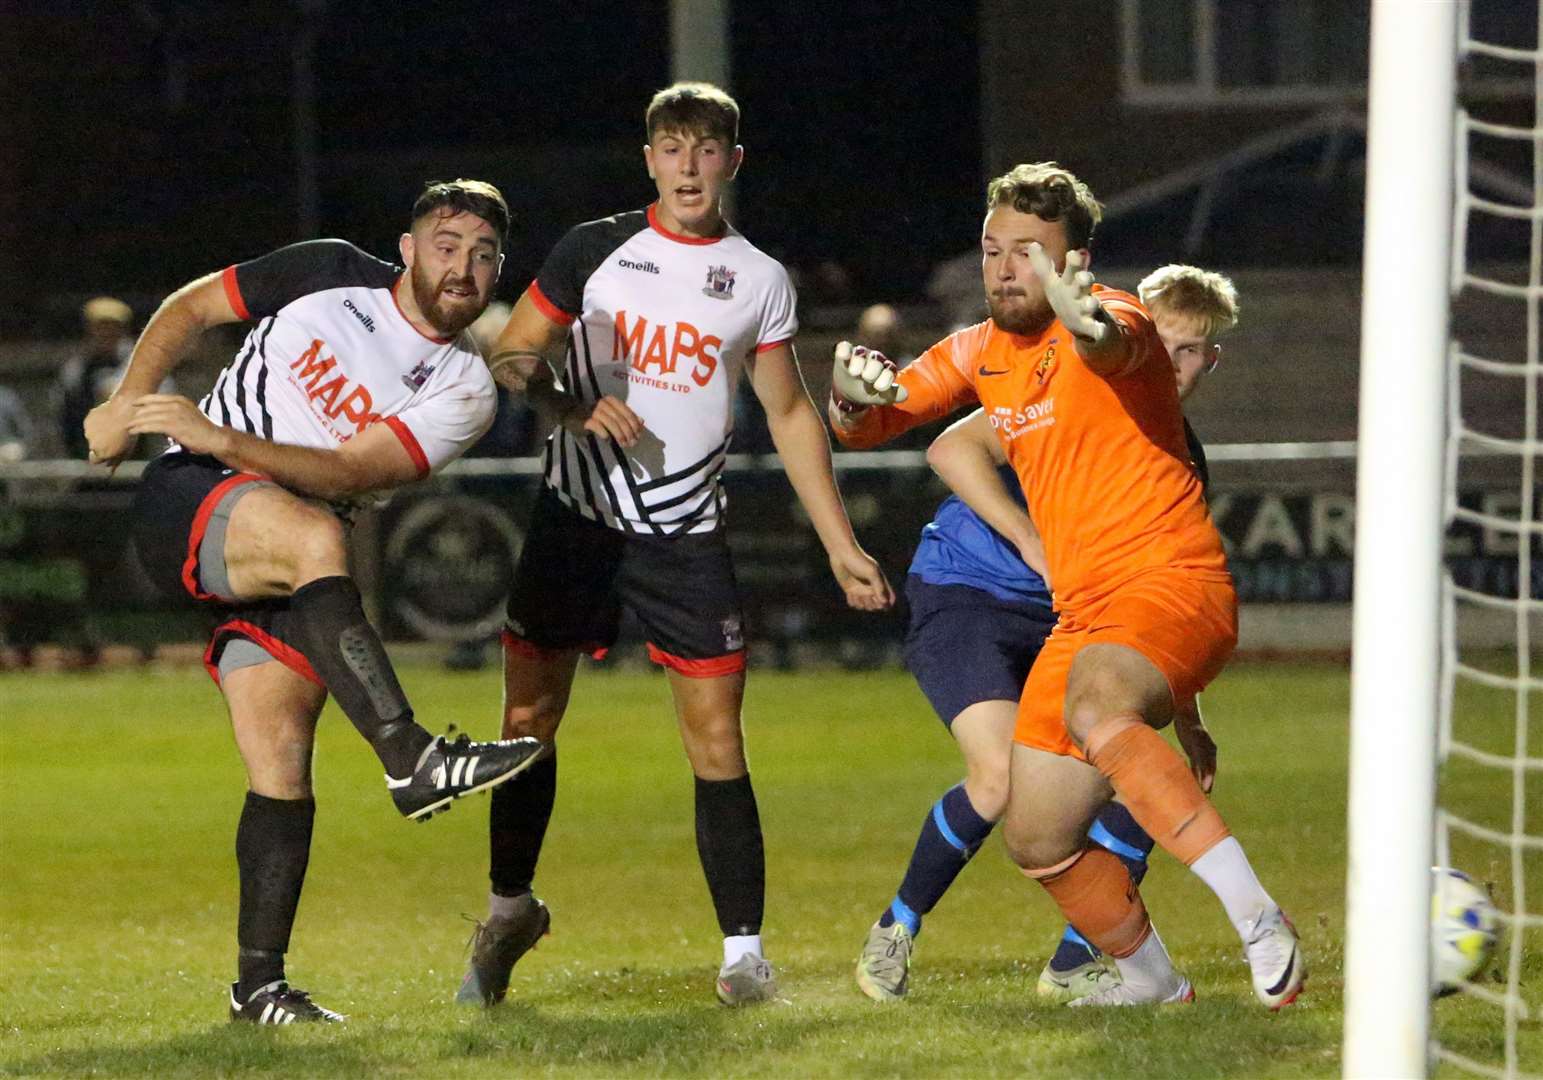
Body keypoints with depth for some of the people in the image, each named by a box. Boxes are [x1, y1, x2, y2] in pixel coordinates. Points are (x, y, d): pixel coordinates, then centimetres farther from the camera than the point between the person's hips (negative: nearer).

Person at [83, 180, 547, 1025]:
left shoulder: (462, 392, 1)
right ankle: (408, 757, -47)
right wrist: (128, 402, -1)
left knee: (282, 765, -7)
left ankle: (258, 985, 0)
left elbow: (350, 473, -12)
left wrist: (221, 439, -23)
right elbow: (190, 307, 12)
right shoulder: (333, 274, 2)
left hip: (285, 570, 4)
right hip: (187, 505, -4)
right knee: (314, 538, -36)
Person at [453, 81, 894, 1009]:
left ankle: (745, 952, -3)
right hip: (575, 517, 0)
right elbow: (511, 360, 6)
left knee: (718, 741, -7)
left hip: (687, 538, 0)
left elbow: (792, 416, 12)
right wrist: (575, 409, -14)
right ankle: (510, 909, 21)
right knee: (529, 718, 0)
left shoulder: (759, 281, 5)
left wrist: (842, 547, 9)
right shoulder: (594, 252, 2)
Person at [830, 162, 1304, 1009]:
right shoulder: (979, 352, 13)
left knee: (1095, 709, -39)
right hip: (1081, 612, 8)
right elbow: (865, 427, 18)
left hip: (1174, 584, -8)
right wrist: (851, 392, -7)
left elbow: (1115, 342, -36)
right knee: (1037, 839, 8)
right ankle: (1149, 977, 33)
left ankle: (1258, 921, -42)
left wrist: (1088, 324, -62)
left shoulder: (1111, 317, -10)